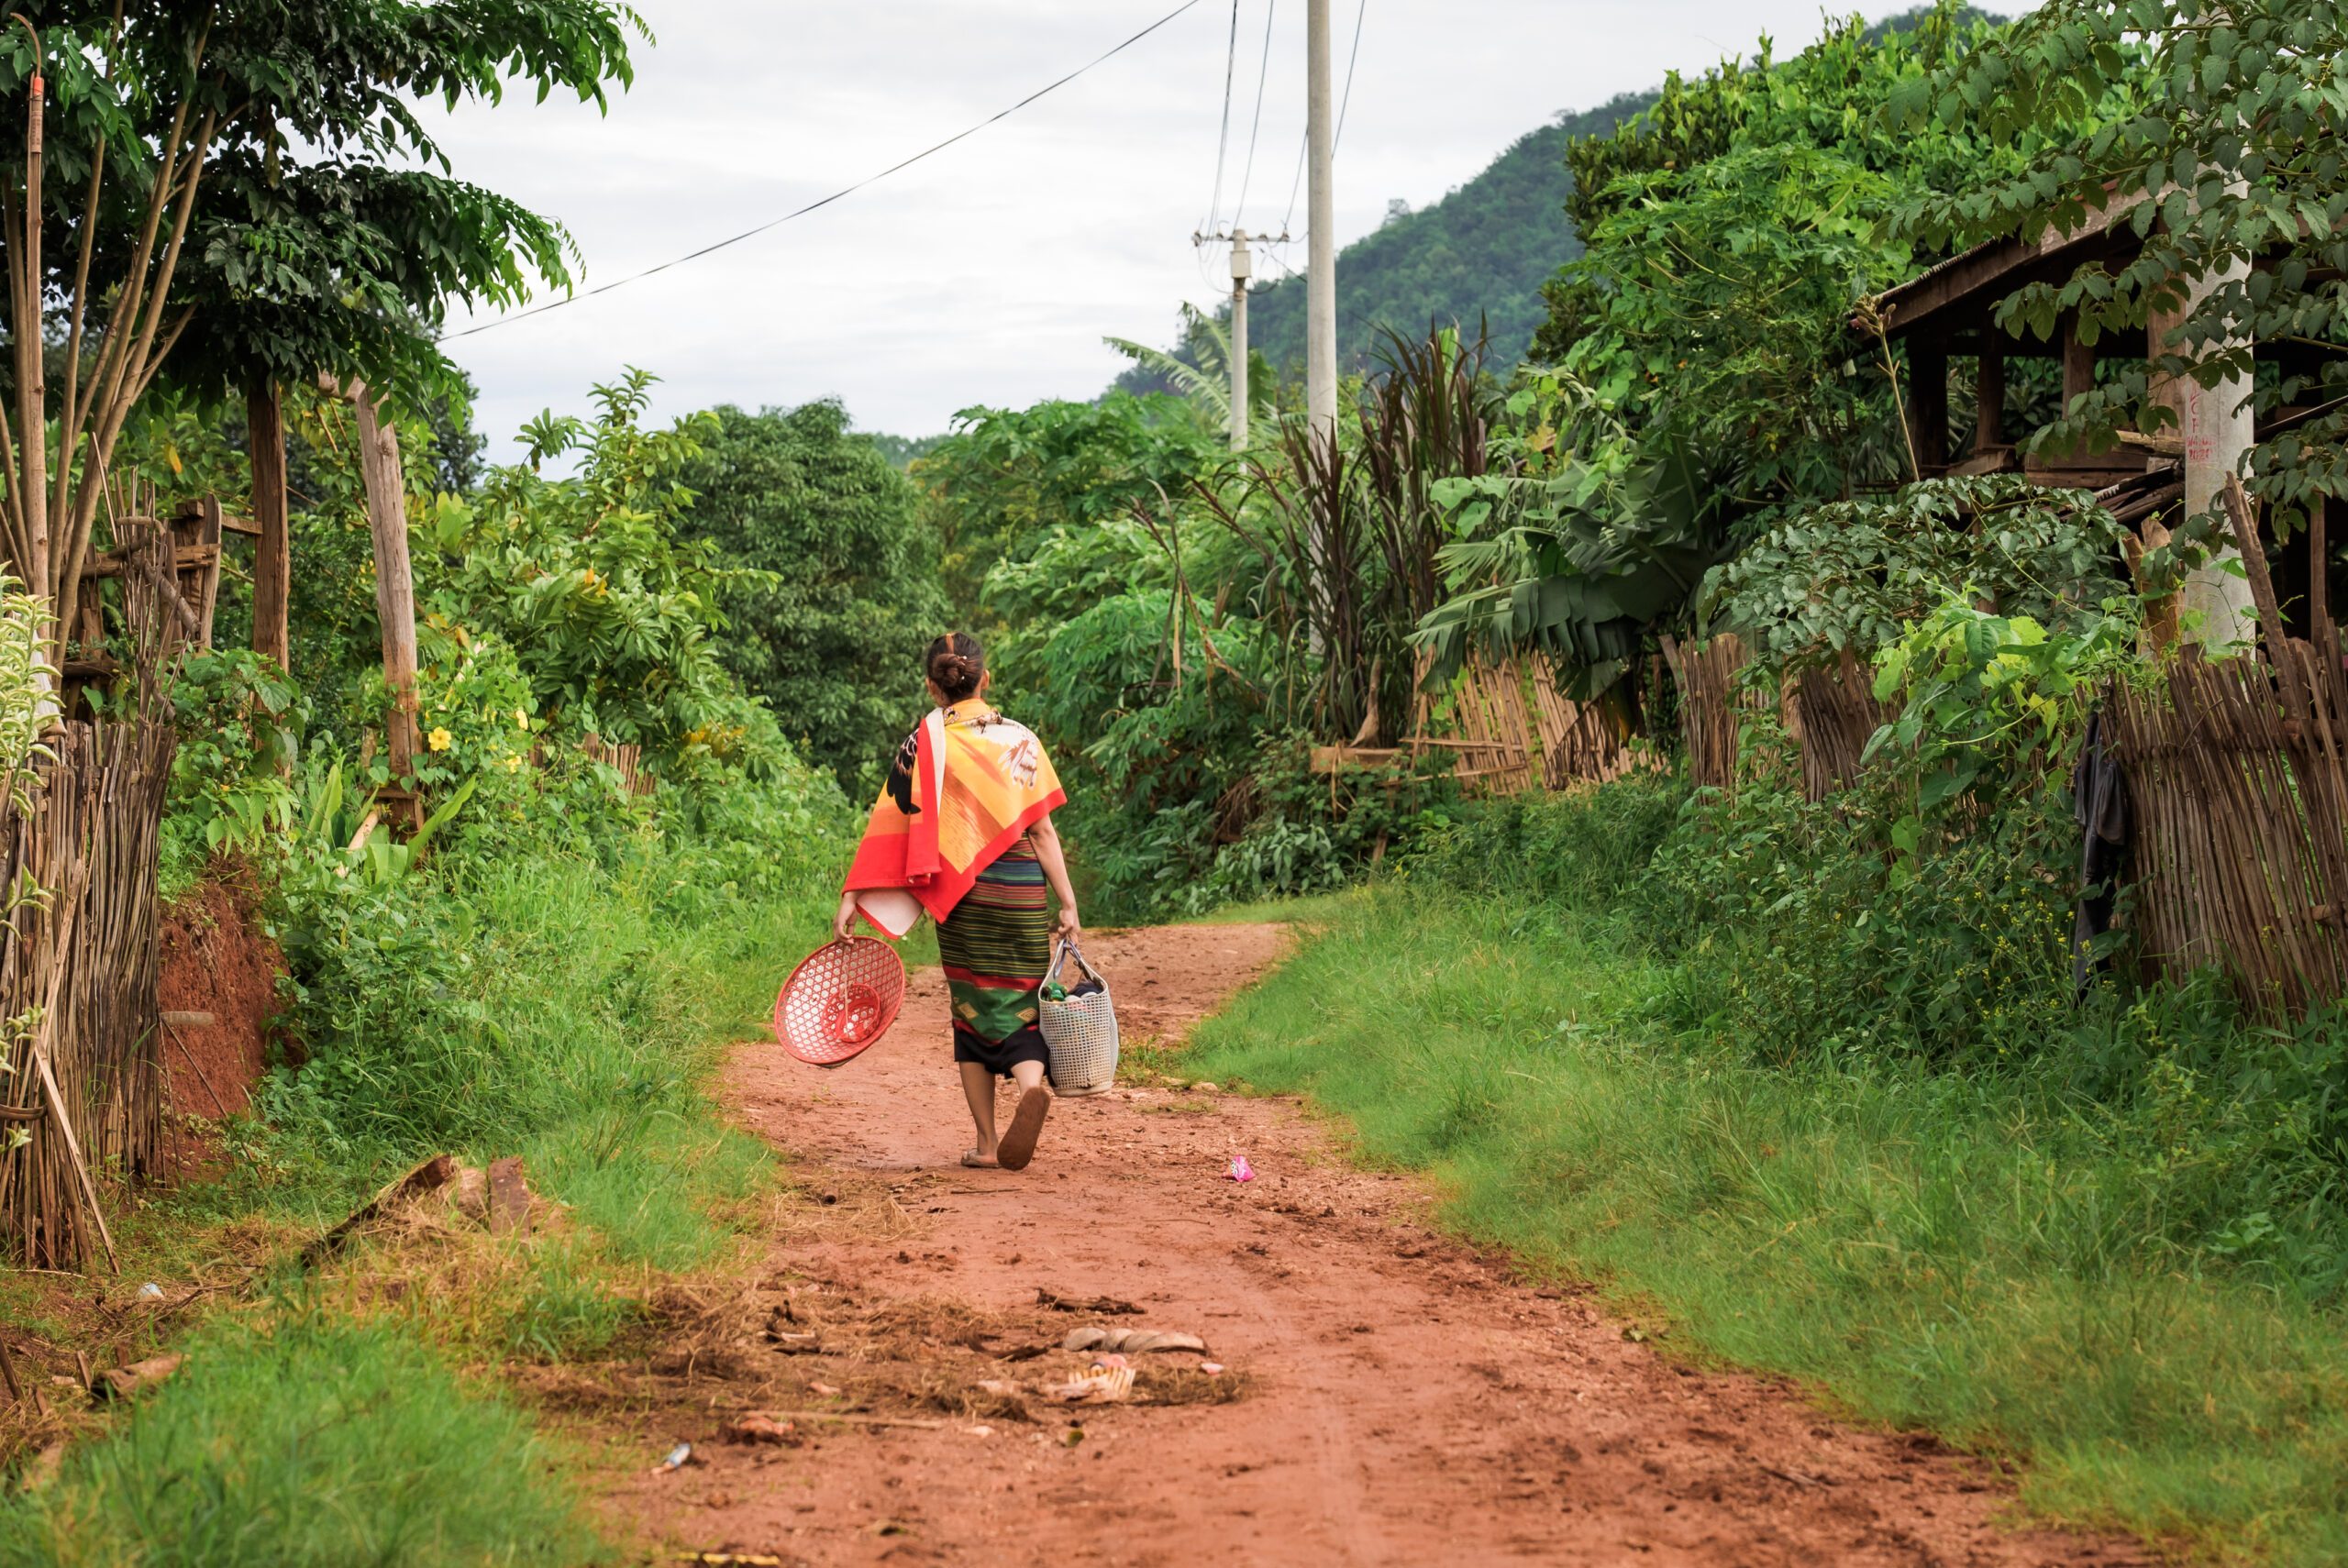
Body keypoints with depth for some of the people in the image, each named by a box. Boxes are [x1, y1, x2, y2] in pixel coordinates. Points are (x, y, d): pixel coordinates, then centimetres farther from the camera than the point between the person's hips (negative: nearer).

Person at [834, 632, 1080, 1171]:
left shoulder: (925, 743, -2)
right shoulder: (1020, 739, 3)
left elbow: (889, 826, -6)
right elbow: (1043, 830, 0)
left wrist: (852, 897, -5)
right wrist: (1068, 904, 3)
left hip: (963, 894, -1)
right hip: (1022, 894, 1)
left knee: (972, 1015, 11)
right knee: (1020, 1008, 7)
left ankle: (986, 1143, 10)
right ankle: (1031, 1087, -25)